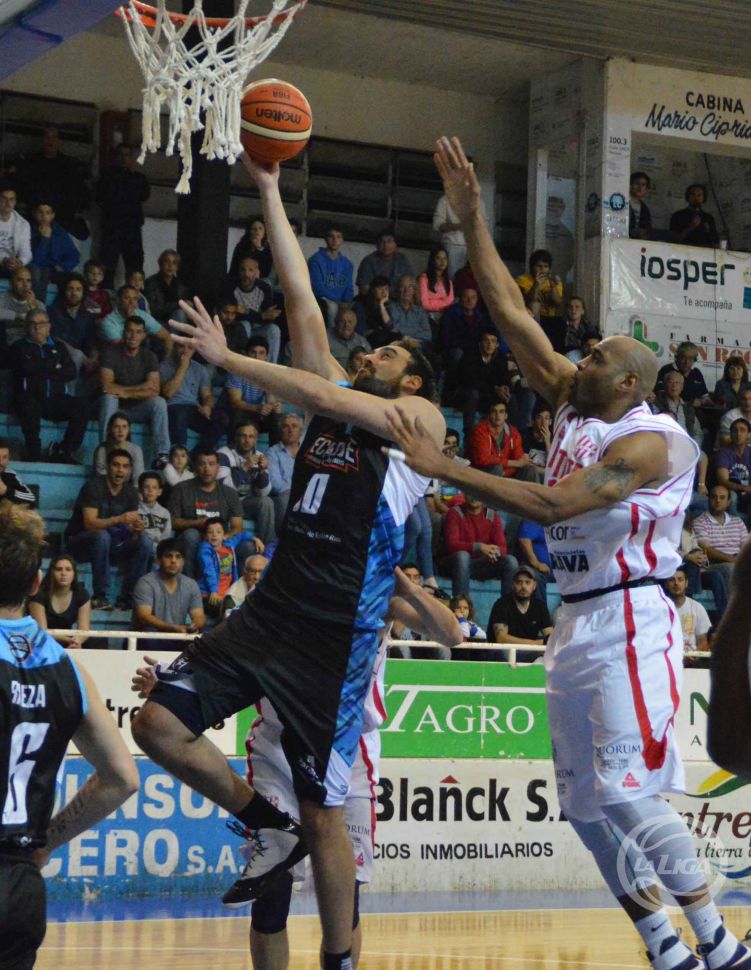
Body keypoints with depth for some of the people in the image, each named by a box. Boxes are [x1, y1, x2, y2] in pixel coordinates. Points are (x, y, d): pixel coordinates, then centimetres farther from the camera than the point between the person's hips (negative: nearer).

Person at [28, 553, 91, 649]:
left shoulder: (82, 594, -5)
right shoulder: (40, 594, -16)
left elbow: (84, 628, -11)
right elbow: (41, 630, -20)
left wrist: (77, 641, -35)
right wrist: (68, 639, -37)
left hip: (67, 645, 4)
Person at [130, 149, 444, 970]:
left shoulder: (421, 418, 1)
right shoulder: (337, 401, 18)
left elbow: (324, 397, -14)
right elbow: (301, 298, 17)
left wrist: (226, 359, -13)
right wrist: (269, 193, 15)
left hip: (338, 630, -6)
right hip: (273, 607, 7)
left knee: (323, 811, -3)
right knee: (158, 723, -6)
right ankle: (269, 827, 15)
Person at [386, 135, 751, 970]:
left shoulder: (649, 442, -14)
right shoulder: (571, 407, 10)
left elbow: (551, 504, -25)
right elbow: (512, 316, 7)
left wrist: (441, 468, -26)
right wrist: (471, 222, 2)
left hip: (628, 625, -9)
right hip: (574, 624, 9)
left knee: (629, 792, -14)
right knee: (584, 805, 7)